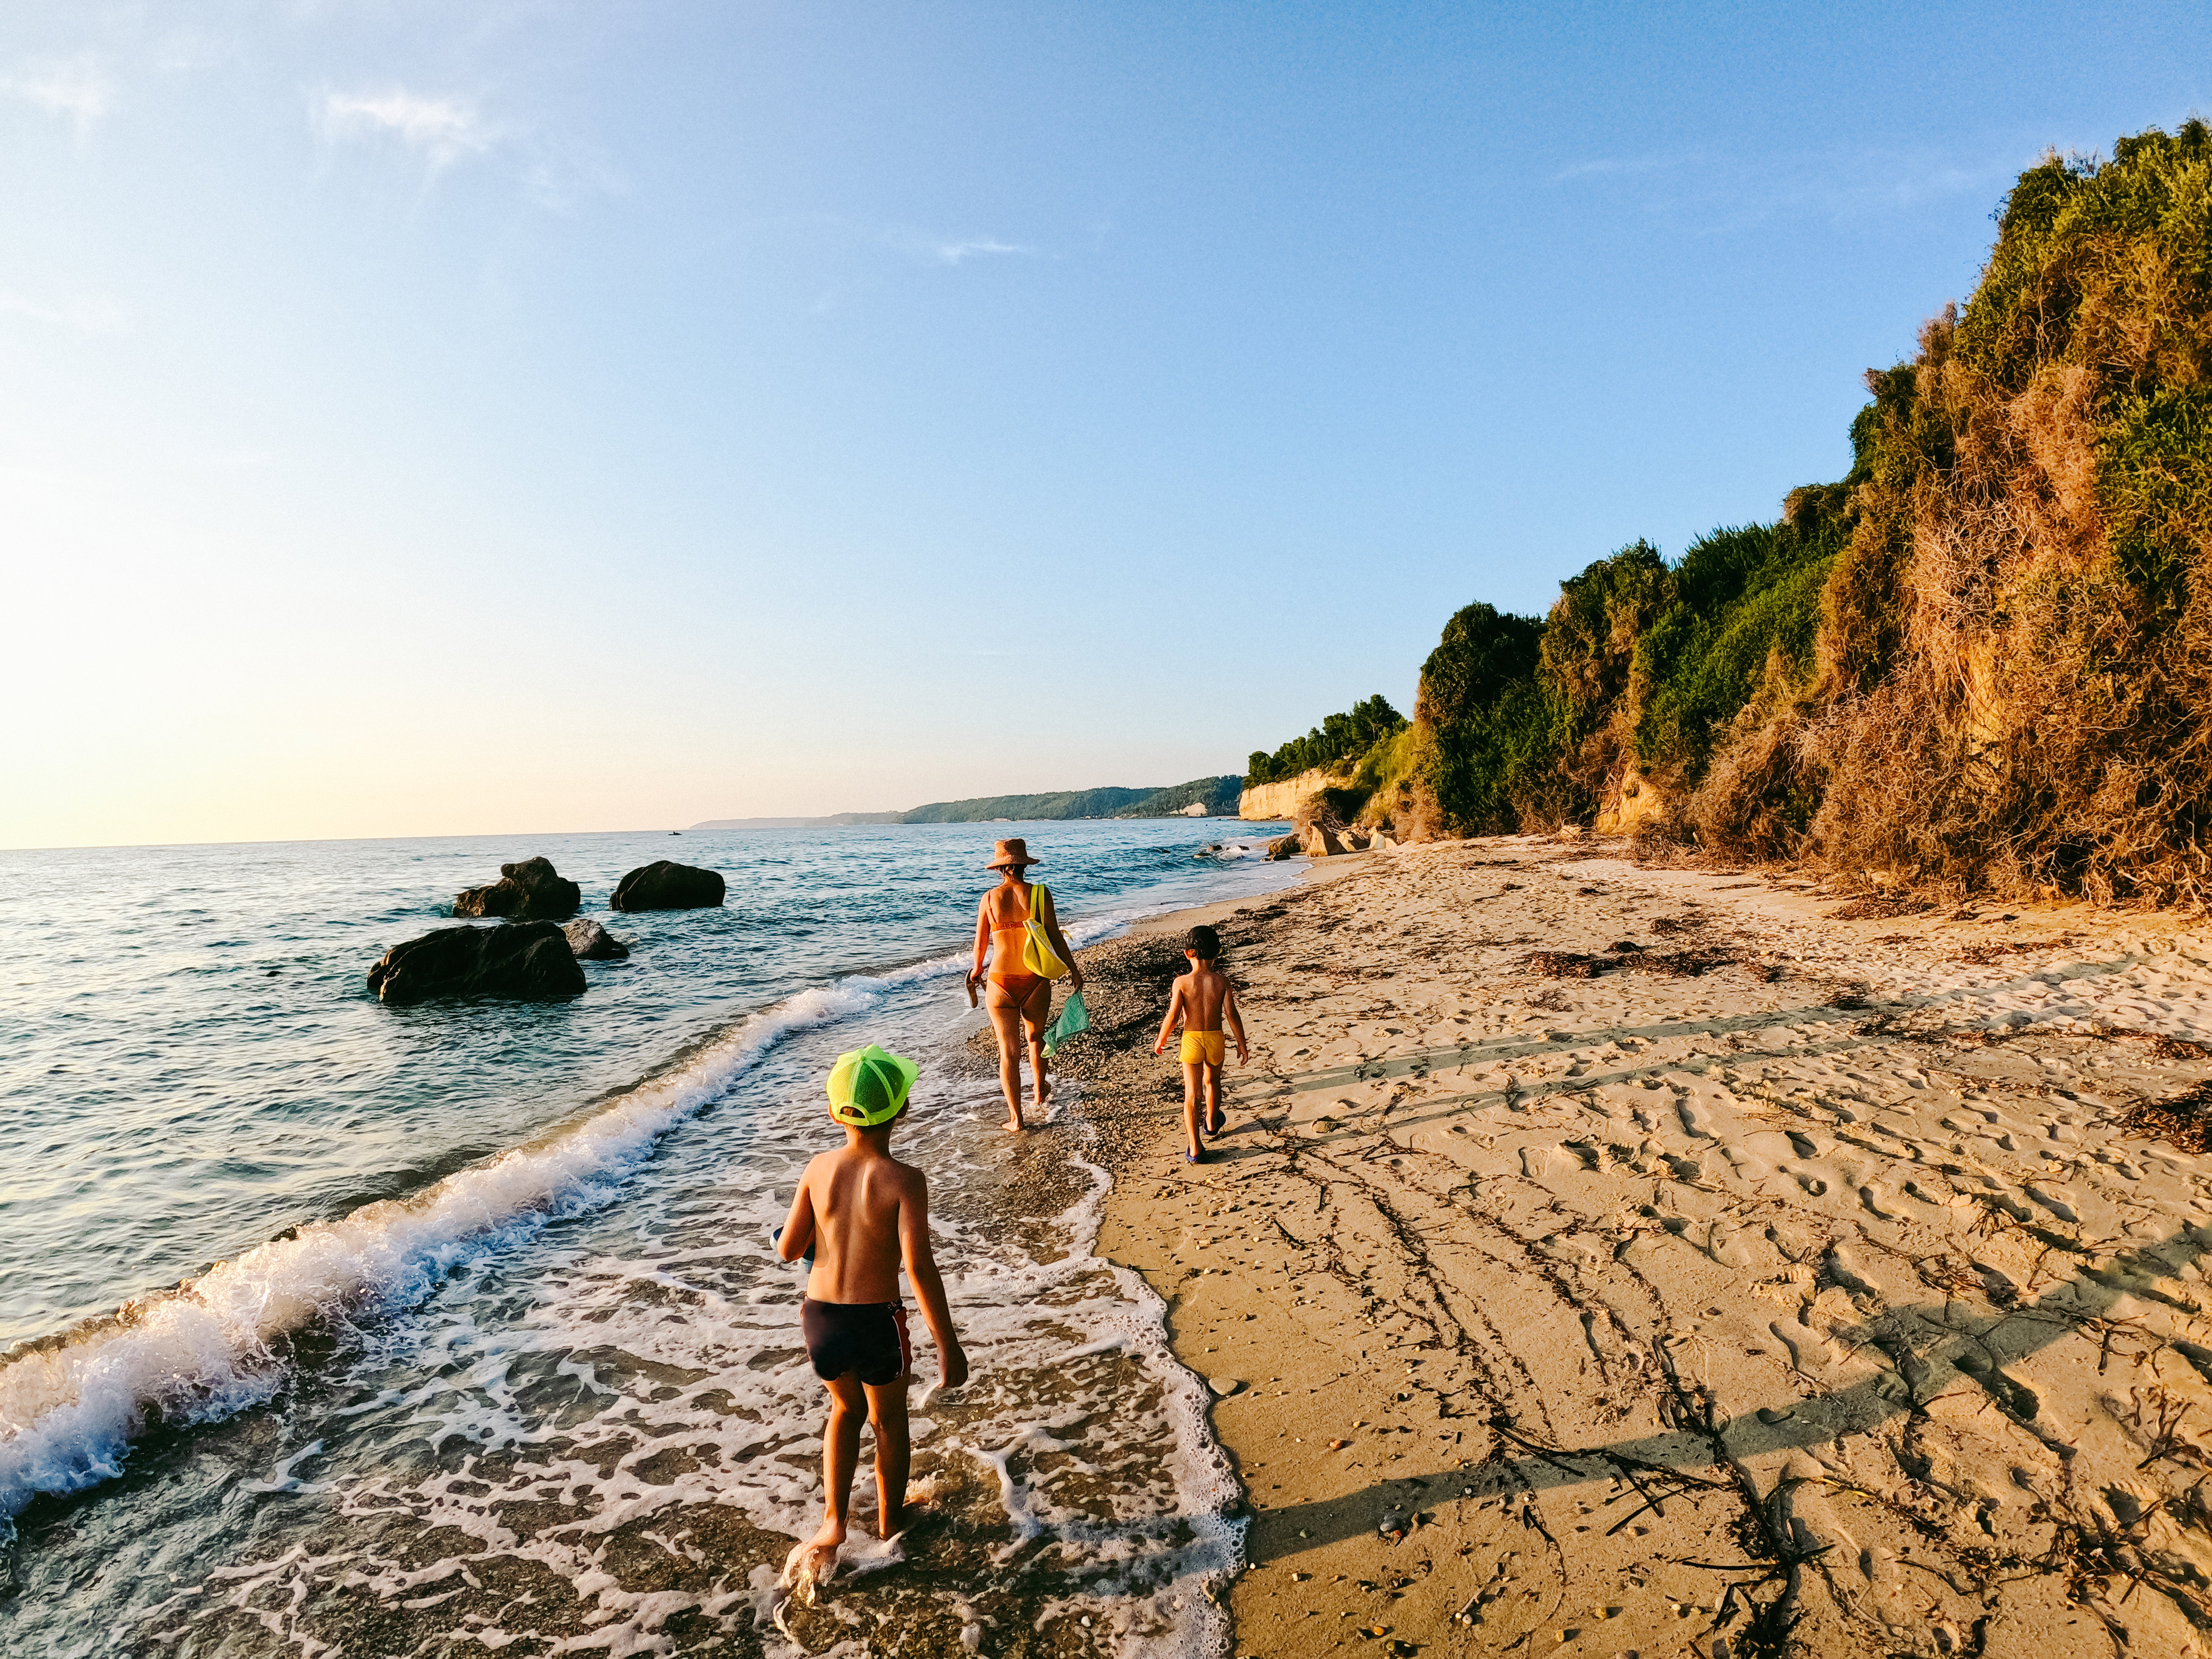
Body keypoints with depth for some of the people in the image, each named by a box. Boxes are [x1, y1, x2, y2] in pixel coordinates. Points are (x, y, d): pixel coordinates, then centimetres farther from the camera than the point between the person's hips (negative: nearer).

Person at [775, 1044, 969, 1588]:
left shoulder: (820, 1168, -6)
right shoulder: (904, 1180, -18)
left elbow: (788, 1249, 2)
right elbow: (919, 1267, -24)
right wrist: (948, 1344, -19)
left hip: (820, 1317, 3)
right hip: (876, 1320, -3)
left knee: (846, 1408, 31)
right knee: (889, 1418, 24)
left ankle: (833, 1521, 23)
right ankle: (890, 1520, 43)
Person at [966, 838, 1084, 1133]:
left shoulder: (990, 898, -3)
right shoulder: (1039, 893, -5)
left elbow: (981, 943, 7)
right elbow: (1056, 938, -4)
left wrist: (977, 969, 27)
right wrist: (1074, 970, 8)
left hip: (1000, 983, -1)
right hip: (1035, 981, 1)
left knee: (1009, 1051, 6)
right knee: (1036, 1038, 25)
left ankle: (1016, 1119, 7)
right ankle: (1040, 1094, 46)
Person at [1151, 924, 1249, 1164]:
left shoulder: (1182, 982, -13)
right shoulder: (1221, 981, -8)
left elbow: (1173, 1017, -12)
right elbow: (1232, 1015, -8)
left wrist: (1161, 1040, 4)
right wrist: (1242, 1045, 1)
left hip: (1191, 1040, -2)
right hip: (1216, 1039, 2)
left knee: (1192, 1095, 2)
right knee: (1212, 1082, 29)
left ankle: (1194, 1149, -3)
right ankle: (1212, 1123, 51)